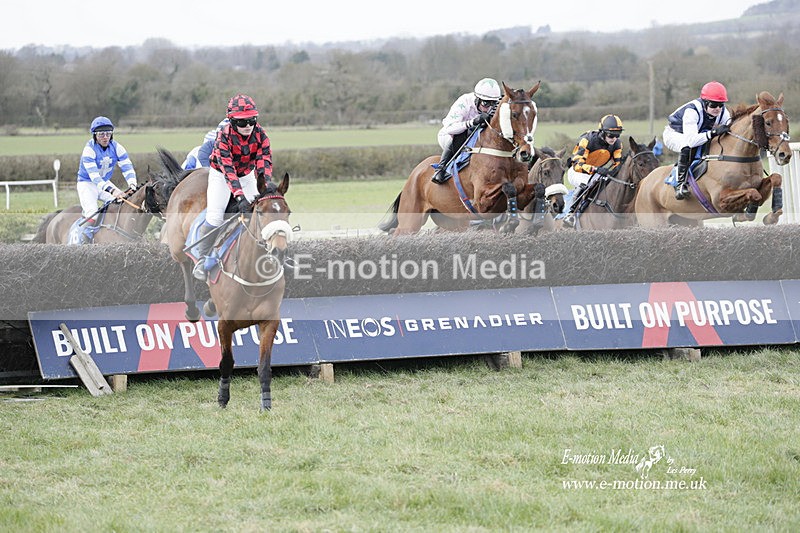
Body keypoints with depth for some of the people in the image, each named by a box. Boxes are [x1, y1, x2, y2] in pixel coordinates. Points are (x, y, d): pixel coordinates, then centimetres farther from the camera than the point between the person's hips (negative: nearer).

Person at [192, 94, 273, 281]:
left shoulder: (260, 134, -20)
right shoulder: (224, 136, -31)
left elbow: (264, 162, -26)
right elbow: (227, 168, -40)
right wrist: (239, 196, -51)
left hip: (247, 176, 4)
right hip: (221, 175, -4)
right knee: (215, 215, -20)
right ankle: (202, 260, -5)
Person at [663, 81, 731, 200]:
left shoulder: (724, 113, -19)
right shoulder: (691, 111, -39)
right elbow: (690, 140, -51)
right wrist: (712, 133, -61)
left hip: (699, 135, 7)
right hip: (674, 134, -7)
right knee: (687, 147, -41)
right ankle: (681, 183, -31)